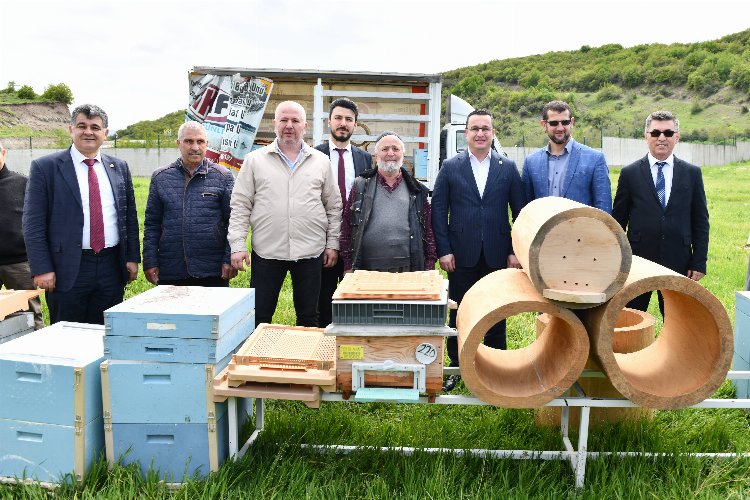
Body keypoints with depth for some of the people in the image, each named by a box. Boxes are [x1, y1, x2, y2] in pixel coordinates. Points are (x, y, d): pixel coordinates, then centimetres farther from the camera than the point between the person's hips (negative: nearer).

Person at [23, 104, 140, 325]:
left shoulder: (119, 168, 9)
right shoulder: (45, 167, -2)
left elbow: (130, 217, 13)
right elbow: (33, 224, -4)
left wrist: (132, 258, 6)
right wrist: (42, 269, -10)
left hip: (112, 267, 3)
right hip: (68, 269, -3)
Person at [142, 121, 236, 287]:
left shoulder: (223, 177, 3)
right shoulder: (160, 177, 9)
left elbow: (233, 222, 1)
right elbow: (152, 224, 10)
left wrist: (229, 260, -6)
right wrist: (150, 262, 3)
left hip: (213, 271, -1)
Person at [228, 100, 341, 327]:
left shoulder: (321, 161, 8)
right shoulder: (255, 160, 5)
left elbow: (334, 206, 10)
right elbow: (240, 206, 2)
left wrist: (333, 244, 5)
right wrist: (237, 246, -6)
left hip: (310, 253, 1)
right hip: (266, 252, -1)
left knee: (309, 317, 11)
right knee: (259, 318, 6)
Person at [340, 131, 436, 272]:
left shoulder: (416, 190, 11)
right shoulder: (361, 187, 8)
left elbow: (428, 229, 10)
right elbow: (347, 227, 5)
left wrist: (429, 266, 3)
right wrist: (348, 266, 0)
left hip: (407, 270, 1)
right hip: (367, 271, -1)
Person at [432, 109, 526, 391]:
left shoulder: (508, 168, 6)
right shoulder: (450, 167, 3)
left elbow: (520, 212, 5)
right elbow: (438, 211, 1)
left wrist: (516, 251, -2)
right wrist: (443, 250, -6)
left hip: (497, 255, 1)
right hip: (462, 256, 0)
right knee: (459, 313, 7)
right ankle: (456, 367, 21)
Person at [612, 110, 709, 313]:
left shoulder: (692, 173, 6)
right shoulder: (630, 173, 2)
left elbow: (701, 221, 7)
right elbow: (618, 220, 4)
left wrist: (699, 262, 1)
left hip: (678, 263, 1)